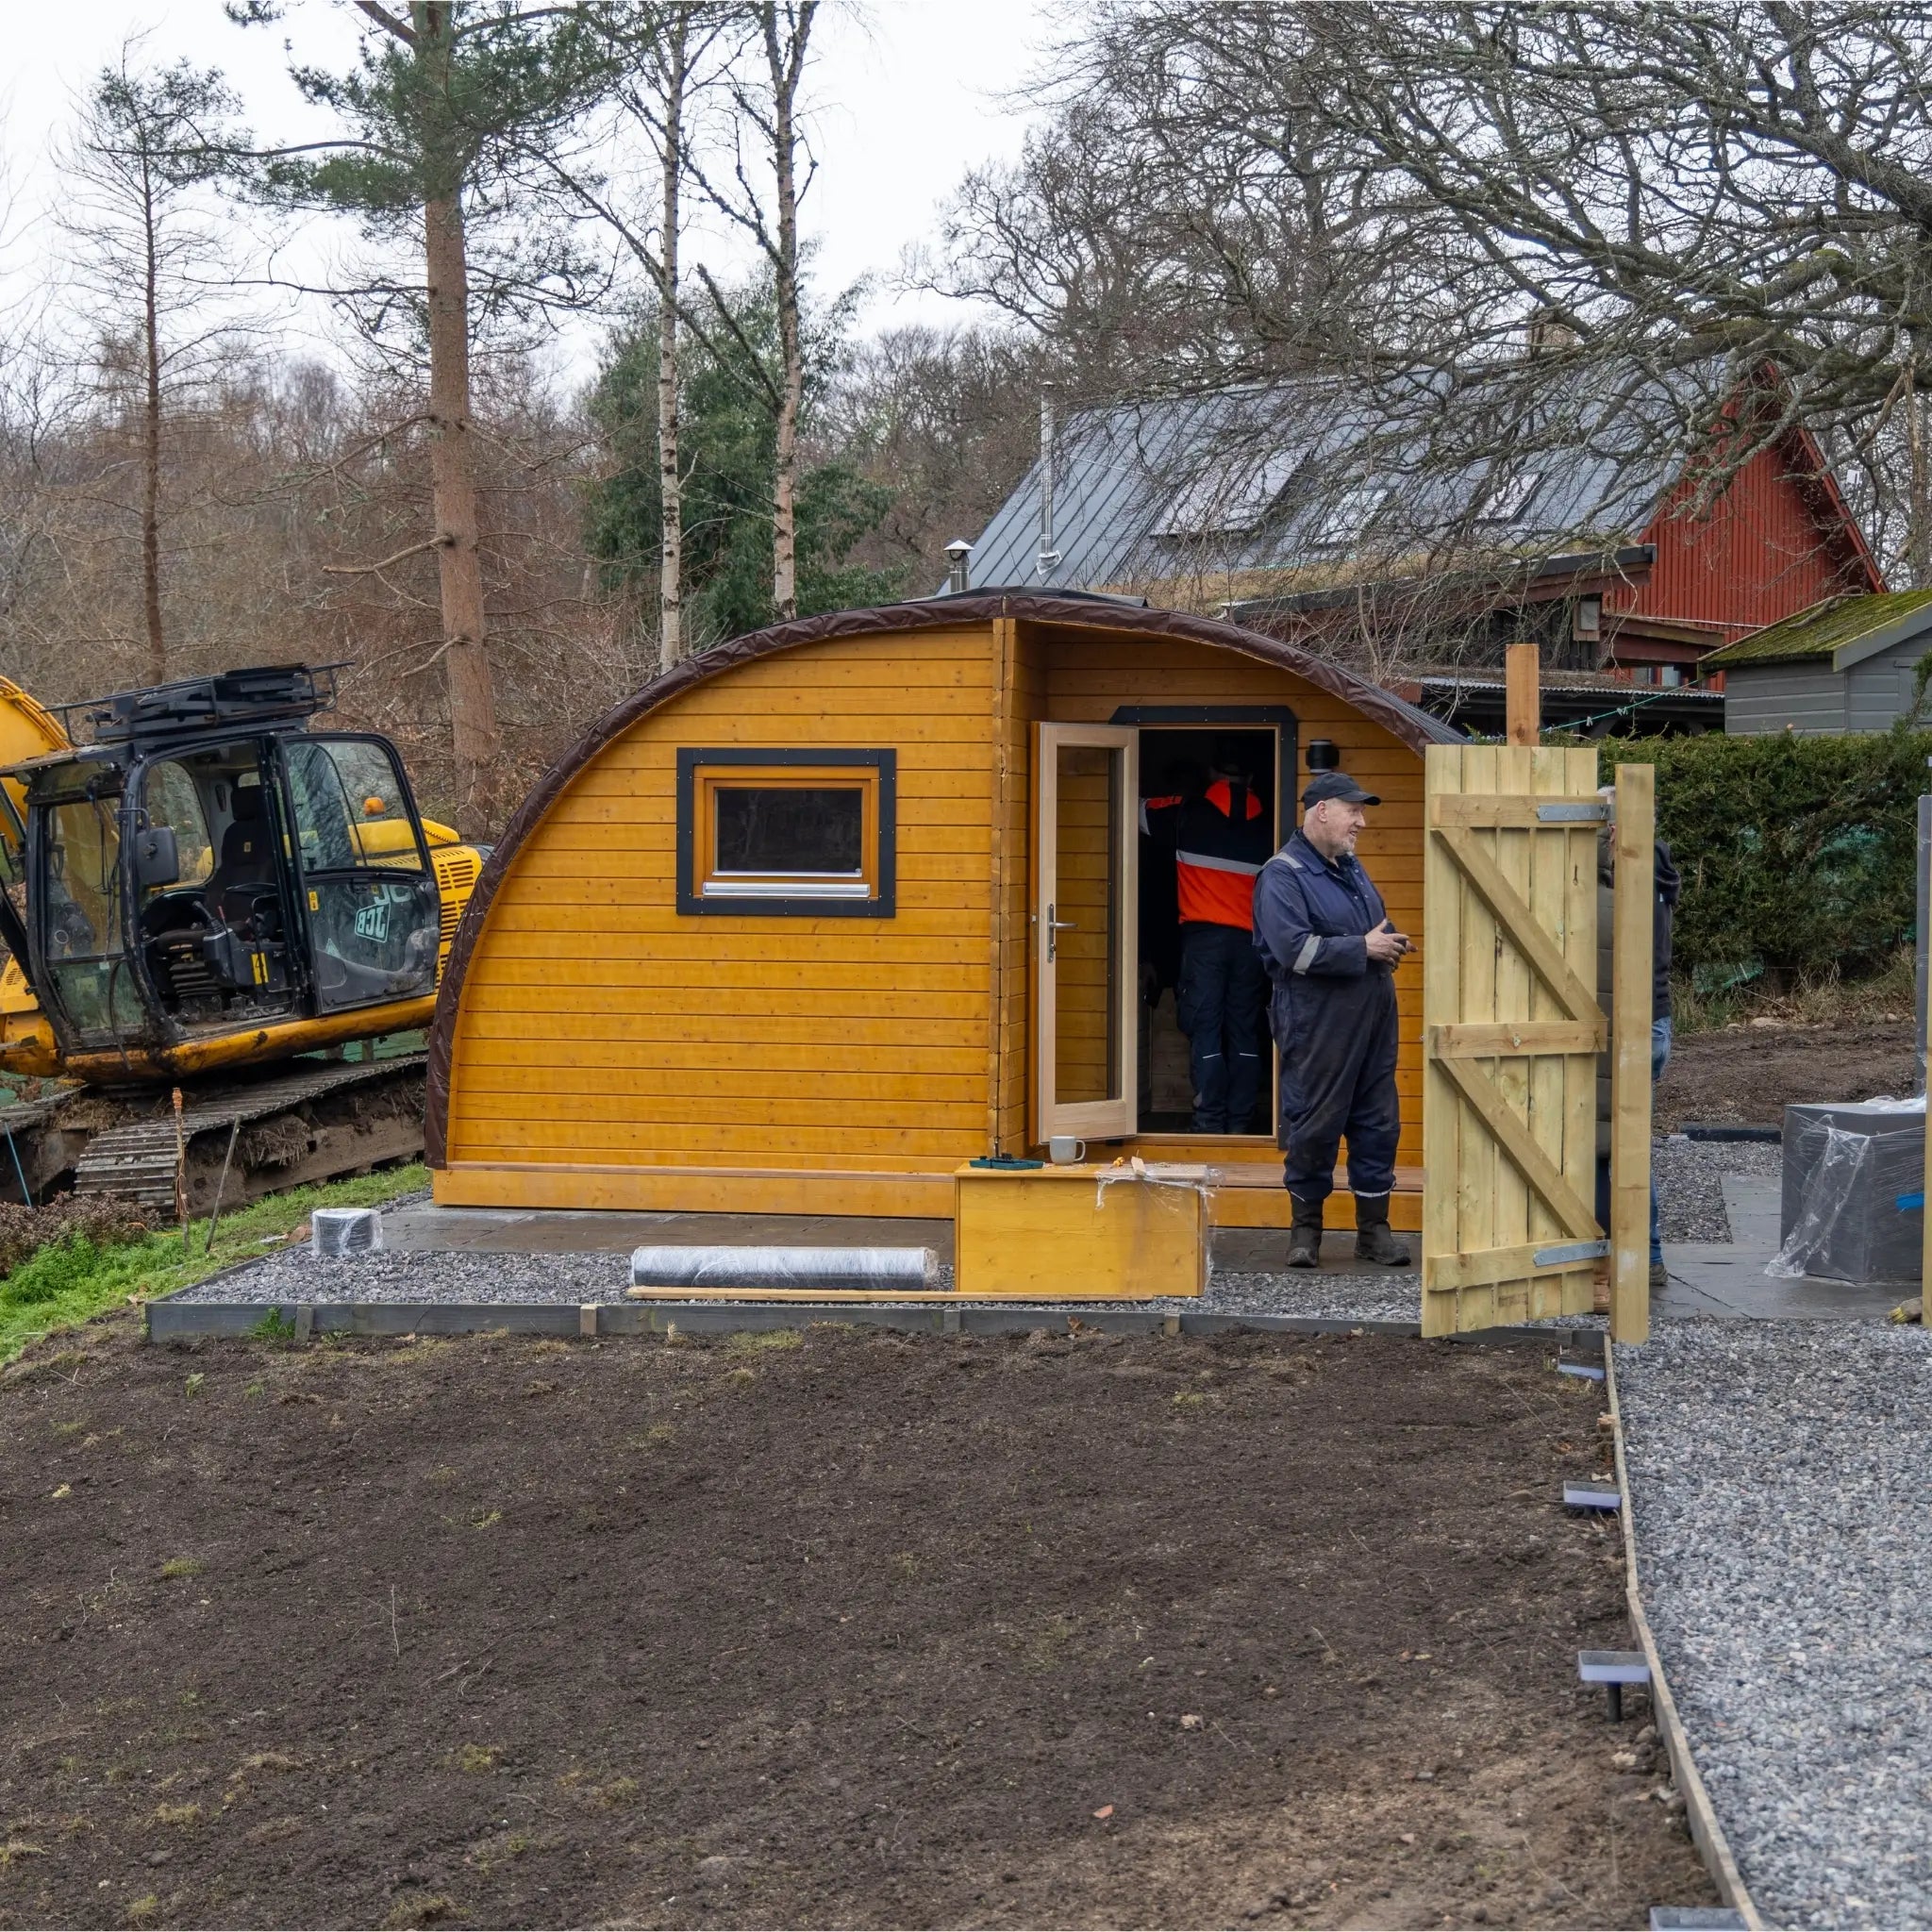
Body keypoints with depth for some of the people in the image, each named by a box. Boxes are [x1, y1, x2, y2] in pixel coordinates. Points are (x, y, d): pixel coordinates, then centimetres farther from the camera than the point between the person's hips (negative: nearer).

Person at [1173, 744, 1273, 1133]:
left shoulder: (1191, 816, -1)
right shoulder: (1265, 825, 5)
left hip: (1203, 936, -2)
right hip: (1250, 939, 2)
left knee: (1205, 1029, -3)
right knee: (1245, 1033, 6)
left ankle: (1210, 1122, -8)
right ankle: (1239, 1122, 6)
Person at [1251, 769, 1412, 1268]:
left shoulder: (1350, 866, 16)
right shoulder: (1283, 875, -11)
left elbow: (1379, 925, 28)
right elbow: (1295, 949, -22)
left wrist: (1390, 943, 4)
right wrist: (1363, 949, -17)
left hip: (1372, 1019, 8)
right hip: (1318, 1025, -8)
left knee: (1379, 1122, 8)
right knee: (1314, 1126, -1)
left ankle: (1374, 1227, 16)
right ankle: (1306, 1226, 13)